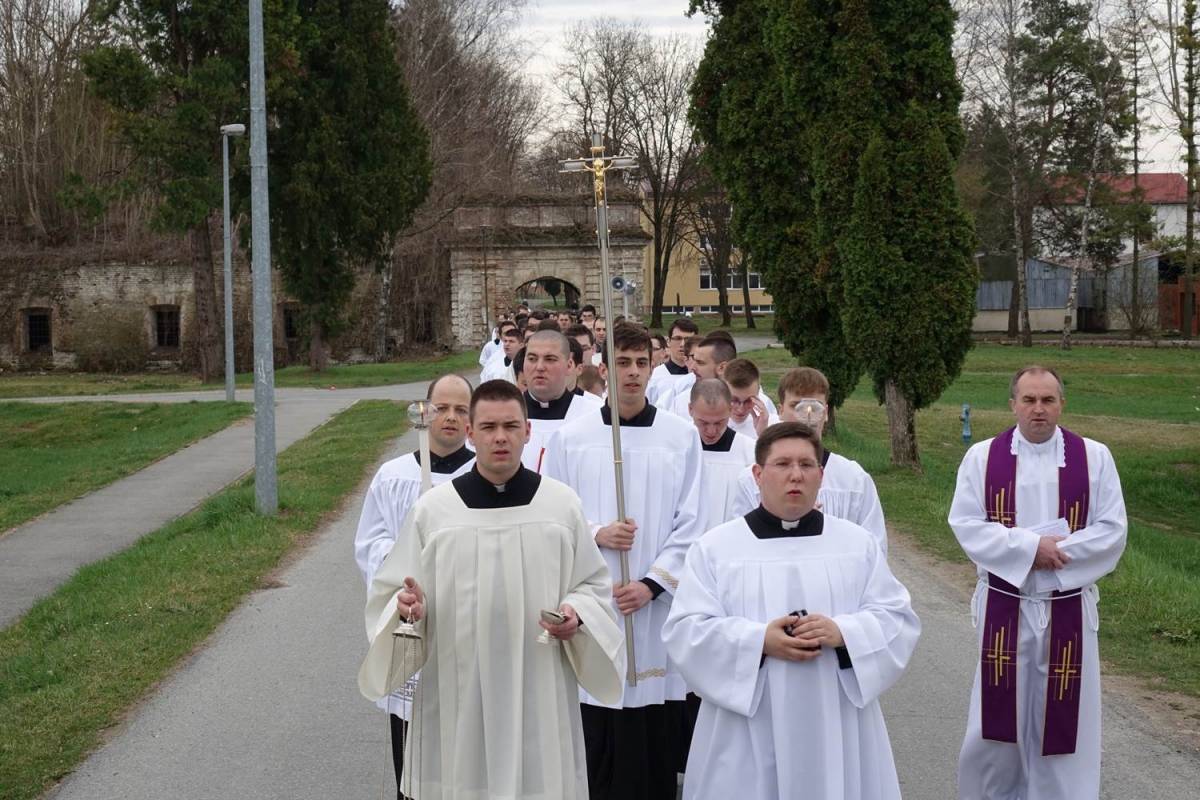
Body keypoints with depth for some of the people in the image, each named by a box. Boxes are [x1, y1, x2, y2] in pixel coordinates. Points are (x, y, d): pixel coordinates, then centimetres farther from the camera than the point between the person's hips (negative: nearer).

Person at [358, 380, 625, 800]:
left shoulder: (562, 504, 1)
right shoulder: (432, 509, -1)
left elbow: (594, 584, 9)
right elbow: (394, 593, 4)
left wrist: (577, 613, -11)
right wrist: (406, 606, -17)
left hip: (539, 695, 0)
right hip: (457, 696, 0)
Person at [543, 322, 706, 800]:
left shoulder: (682, 437, 2)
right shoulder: (570, 438, 2)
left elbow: (690, 524, 0)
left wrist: (651, 584, -10)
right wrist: (596, 533, -12)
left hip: (657, 604, 0)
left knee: (656, 743, 4)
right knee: (596, 745, 4)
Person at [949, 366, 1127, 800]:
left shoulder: (1094, 457, -1)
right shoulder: (982, 457, -1)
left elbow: (1112, 532, -4)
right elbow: (966, 525, -8)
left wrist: (1057, 552, -16)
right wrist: (1030, 546, -18)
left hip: (1069, 609, 0)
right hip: (1003, 608, 0)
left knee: (1063, 719, 5)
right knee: (998, 716, 8)